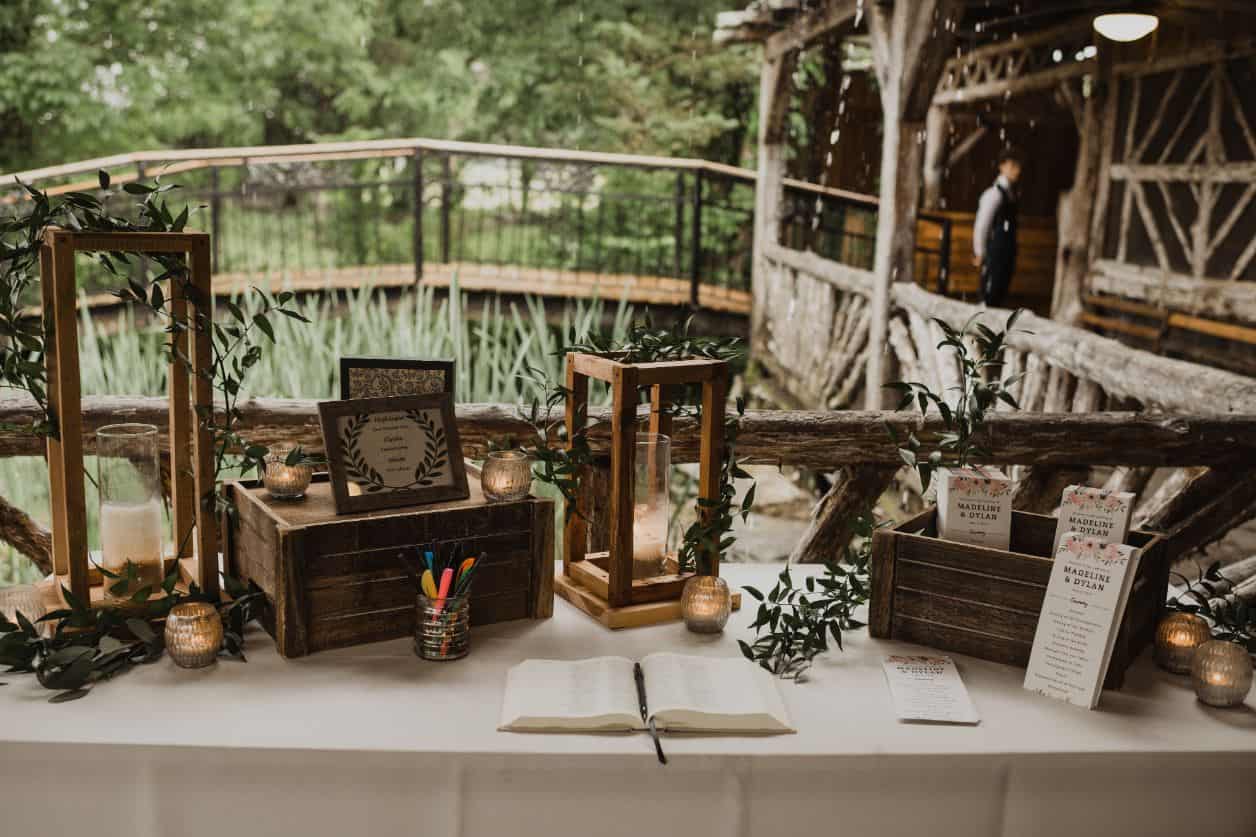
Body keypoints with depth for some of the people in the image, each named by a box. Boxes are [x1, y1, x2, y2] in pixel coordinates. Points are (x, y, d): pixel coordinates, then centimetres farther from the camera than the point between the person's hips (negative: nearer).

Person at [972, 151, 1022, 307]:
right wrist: (980, 253, -11)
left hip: (1007, 254, 8)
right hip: (994, 253, -8)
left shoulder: (1011, 192, 12)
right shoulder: (995, 193, -13)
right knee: (989, 296, -4)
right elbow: (981, 225, -13)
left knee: (1000, 294, 11)